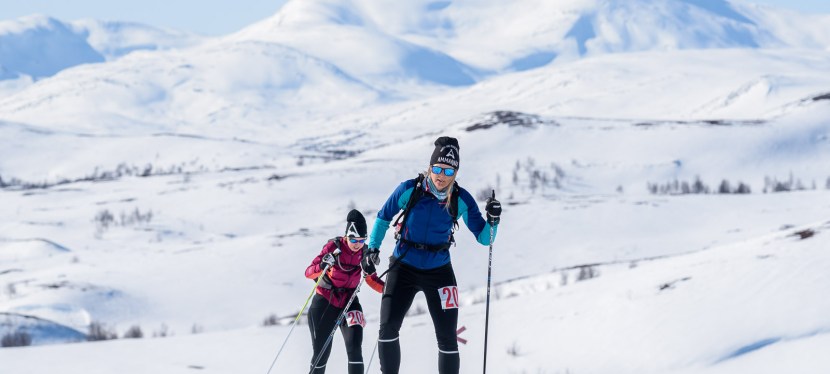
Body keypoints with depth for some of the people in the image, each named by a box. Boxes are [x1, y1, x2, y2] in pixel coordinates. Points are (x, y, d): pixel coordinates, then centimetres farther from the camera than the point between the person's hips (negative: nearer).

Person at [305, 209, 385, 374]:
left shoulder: (365, 253, -7)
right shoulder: (334, 247, -18)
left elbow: (373, 281, 2)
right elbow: (309, 273, -22)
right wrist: (323, 266, -42)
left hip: (348, 302, 2)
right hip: (325, 303, -2)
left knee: (354, 347, -17)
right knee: (321, 353, 4)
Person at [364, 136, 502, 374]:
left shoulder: (462, 200, -8)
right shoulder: (410, 190, -10)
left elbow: (483, 238, -2)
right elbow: (383, 217, 7)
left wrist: (492, 221, -21)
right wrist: (373, 247, 0)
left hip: (438, 271, 0)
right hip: (403, 267, 0)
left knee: (447, 338, -2)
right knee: (388, 327, -11)